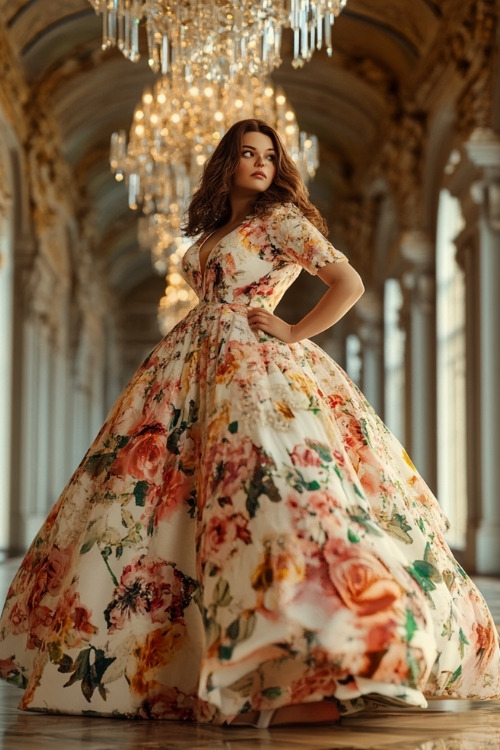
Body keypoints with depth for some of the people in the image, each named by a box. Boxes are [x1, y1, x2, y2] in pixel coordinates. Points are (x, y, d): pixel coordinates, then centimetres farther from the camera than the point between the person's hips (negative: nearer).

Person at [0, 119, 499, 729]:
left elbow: (349, 283, -7)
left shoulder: (283, 218, 1)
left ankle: (313, 677, -30)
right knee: (136, 497, 5)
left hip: (258, 369, -8)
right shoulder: (210, 232, 21)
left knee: (271, 488, -23)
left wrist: (294, 334, -9)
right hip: (191, 373, 8)